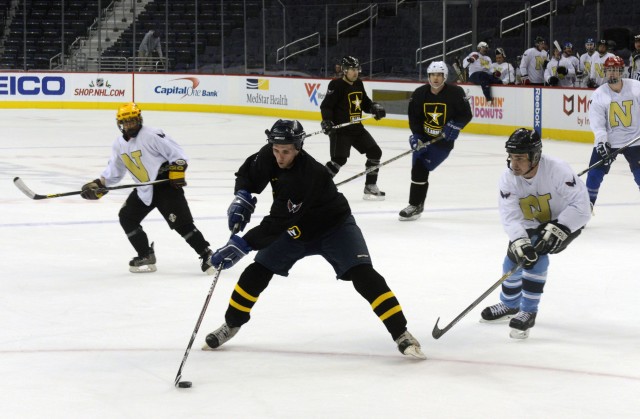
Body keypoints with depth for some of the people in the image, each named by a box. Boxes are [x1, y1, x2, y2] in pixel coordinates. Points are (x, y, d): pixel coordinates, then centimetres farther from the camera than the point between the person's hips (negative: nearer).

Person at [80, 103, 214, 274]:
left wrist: (177, 171, -28)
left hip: (165, 184, -8)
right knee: (127, 217, 3)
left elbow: (177, 153, -15)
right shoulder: (119, 144, 8)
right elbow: (114, 170, 17)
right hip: (144, 189, 8)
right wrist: (99, 184, 4)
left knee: (181, 222, -16)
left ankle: (207, 255, -10)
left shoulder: (152, 135, -16)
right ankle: (146, 257, 11)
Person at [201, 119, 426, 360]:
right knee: (257, 272, 1)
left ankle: (401, 333, -19)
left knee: (363, 275, -22)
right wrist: (242, 198, -16)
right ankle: (231, 324, 22)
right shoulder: (269, 156, -18)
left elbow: (278, 222, -39)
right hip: (296, 229, 6)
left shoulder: (308, 175, -38)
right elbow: (247, 175, 4)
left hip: (333, 227, -6)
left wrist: (242, 245, -42)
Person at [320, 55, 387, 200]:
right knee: (339, 159, -19)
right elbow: (326, 105, -17)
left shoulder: (358, 84, 11)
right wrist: (326, 121, -31)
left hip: (356, 128, 8)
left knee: (375, 152, 7)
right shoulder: (337, 85, -13)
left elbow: (365, 102, 22)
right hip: (339, 129, -8)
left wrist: (374, 108, 2)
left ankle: (370, 187, 17)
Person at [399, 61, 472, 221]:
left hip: (443, 140, -5)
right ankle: (416, 204, 21)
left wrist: (454, 126, -22)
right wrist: (416, 136, -11)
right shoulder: (419, 94, -4)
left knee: (421, 169, -14)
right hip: (423, 137, 5)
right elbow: (414, 117, 1)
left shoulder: (455, 93, -14)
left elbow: (466, 114, -7)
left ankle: (416, 206, -6)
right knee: (417, 170, 4)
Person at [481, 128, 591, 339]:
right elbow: (511, 217, -25)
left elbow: (581, 205, -32)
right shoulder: (508, 179, -20)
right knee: (514, 258, 2)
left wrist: (557, 229, -40)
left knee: (536, 256, -24)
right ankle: (509, 305, 31)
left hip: (566, 220, -6)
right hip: (532, 224, 6)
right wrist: (519, 242, -42)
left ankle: (528, 312, -14)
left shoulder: (557, 170, -34)